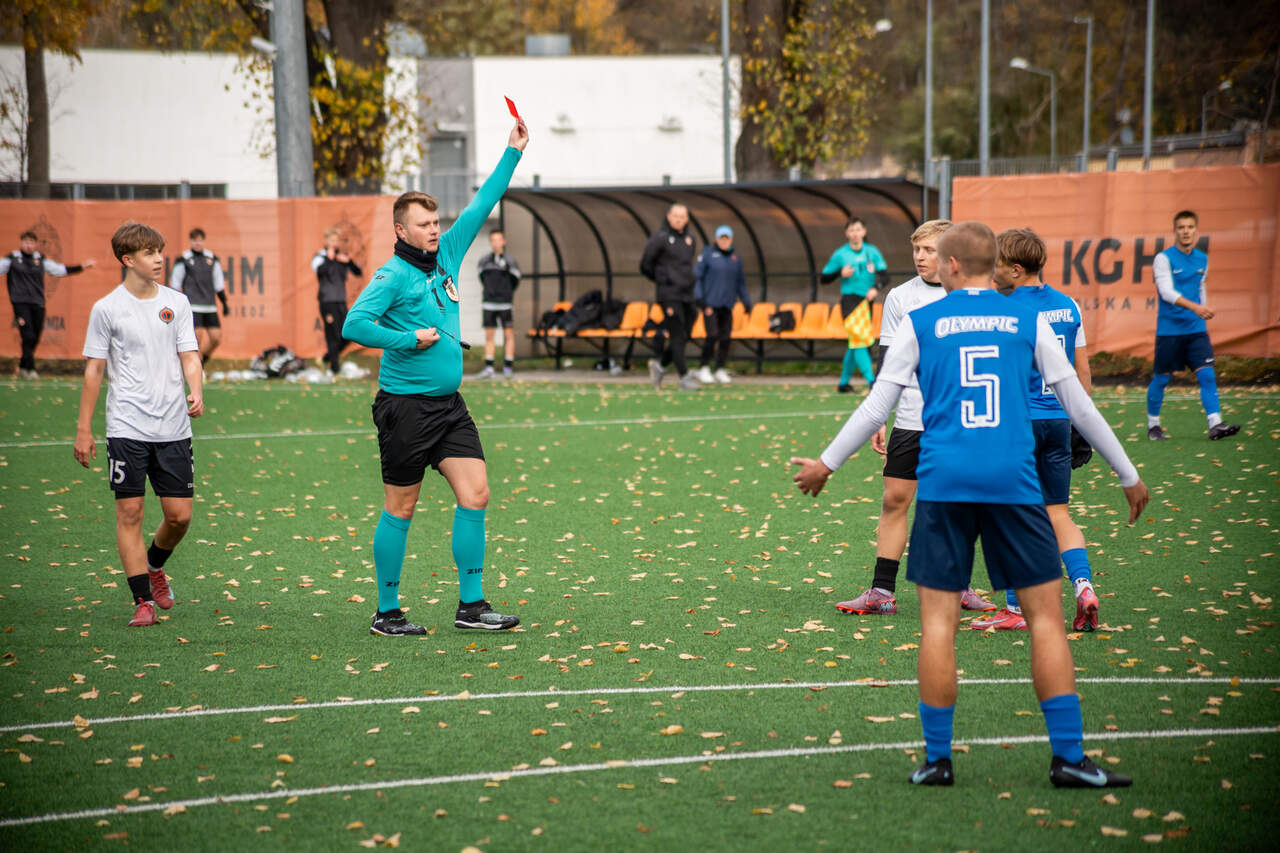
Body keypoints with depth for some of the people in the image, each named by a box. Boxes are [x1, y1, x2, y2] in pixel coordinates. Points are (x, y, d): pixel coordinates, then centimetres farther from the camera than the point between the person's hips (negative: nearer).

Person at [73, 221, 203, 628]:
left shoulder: (177, 303, 7)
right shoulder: (107, 308, -1)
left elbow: (189, 354, 7)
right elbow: (94, 369, 2)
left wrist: (196, 392, -14)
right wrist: (83, 429, 1)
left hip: (173, 427, 3)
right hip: (127, 427, -3)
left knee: (179, 515, 2)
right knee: (130, 512, -4)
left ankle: (154, 565, 32)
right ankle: (143, 601, 3)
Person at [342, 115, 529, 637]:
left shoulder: (446, 255, 10)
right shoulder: (392, 276, -10)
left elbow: (481, 206, 16)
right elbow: (354, 325, -20)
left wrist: (512, 153, 14)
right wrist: (410, 339, -15)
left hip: (449, 405, 7)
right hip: (406, 406, -7)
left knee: (475, 495, -1)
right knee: (400, 509, 1)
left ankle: (471, 604, 5)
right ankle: (387, 613, 10)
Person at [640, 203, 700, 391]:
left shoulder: (689, 238, 13)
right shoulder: (659, 238, -6)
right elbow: (646, 266, 0)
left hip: (687, 294, 7)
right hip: (669, 295, -7)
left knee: (684, 335, 5)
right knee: (676, 335, -9)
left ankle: (660, 364, 23)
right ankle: (684, 377, -8)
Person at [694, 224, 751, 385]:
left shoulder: (735, 258, 13)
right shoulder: (707, 254, 0)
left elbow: (740, 282, 20)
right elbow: (697, 276, -3)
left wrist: (746, 301, 17)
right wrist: (698, 296, -13)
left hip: (727, 305, 4)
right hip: (710, 303, -4)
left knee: (726, 337, -2)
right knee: (713, 335, -15)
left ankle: (720, 371, 8)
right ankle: (704, 369, -3)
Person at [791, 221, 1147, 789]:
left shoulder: (920, 324, 8)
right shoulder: (1027, 322, 9)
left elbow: (876, 406, 10)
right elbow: (1078, 405, 12)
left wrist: (827, 464, 23)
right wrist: (1128, 475, 22)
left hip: (943, 482, 0)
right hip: (1014, 481, 0)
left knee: (938, 619, 5)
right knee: (1045, 615, 4)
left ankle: (936, 758, 6)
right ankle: (1068, 757, 0)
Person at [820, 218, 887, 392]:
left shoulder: (872, 252, 6)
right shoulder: (840, 255, -1)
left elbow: (884, 275, 3)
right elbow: (824, 278, 4)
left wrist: (875, 288, -16)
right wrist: (841, 273, -14)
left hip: (867, 301, 4)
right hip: (850, 301, -4)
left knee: (855, 343, 10)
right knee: (858, 340, -16)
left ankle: (844, 383, 22)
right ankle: (872, 381, -22)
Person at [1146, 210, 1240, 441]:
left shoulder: (1202, 259, 9)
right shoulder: (1164, 259, -9)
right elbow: (1167, 292, -21)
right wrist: (1195, 307, -33)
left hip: (1196, 329, 4)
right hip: (1169, 329, -4)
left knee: (1207, 375, -8)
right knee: (1161, 379, 4)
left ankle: (1215, 425, -12)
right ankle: (1153, 425, 20)